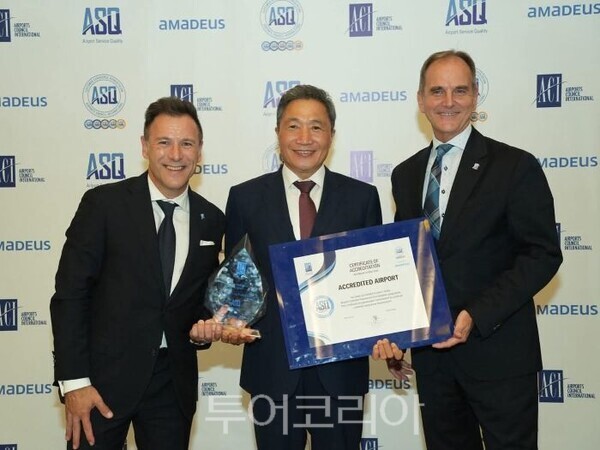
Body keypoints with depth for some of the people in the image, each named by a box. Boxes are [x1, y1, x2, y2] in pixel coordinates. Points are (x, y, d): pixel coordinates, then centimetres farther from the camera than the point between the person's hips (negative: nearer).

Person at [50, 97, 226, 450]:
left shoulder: (211, 219, 4)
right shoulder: (103, 203, -7)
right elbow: (70, 295, -8)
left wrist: (206, 324, -6)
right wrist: (74, 381, -13)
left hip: (174, 381, 3)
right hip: (104, 376, -3)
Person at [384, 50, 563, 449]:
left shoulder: (515, 167, -7)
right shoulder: (406, 175, 9)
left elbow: (543, 255, -11)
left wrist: (476, 316, -20)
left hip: (497, 352, -5)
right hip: (431, 350, 5)